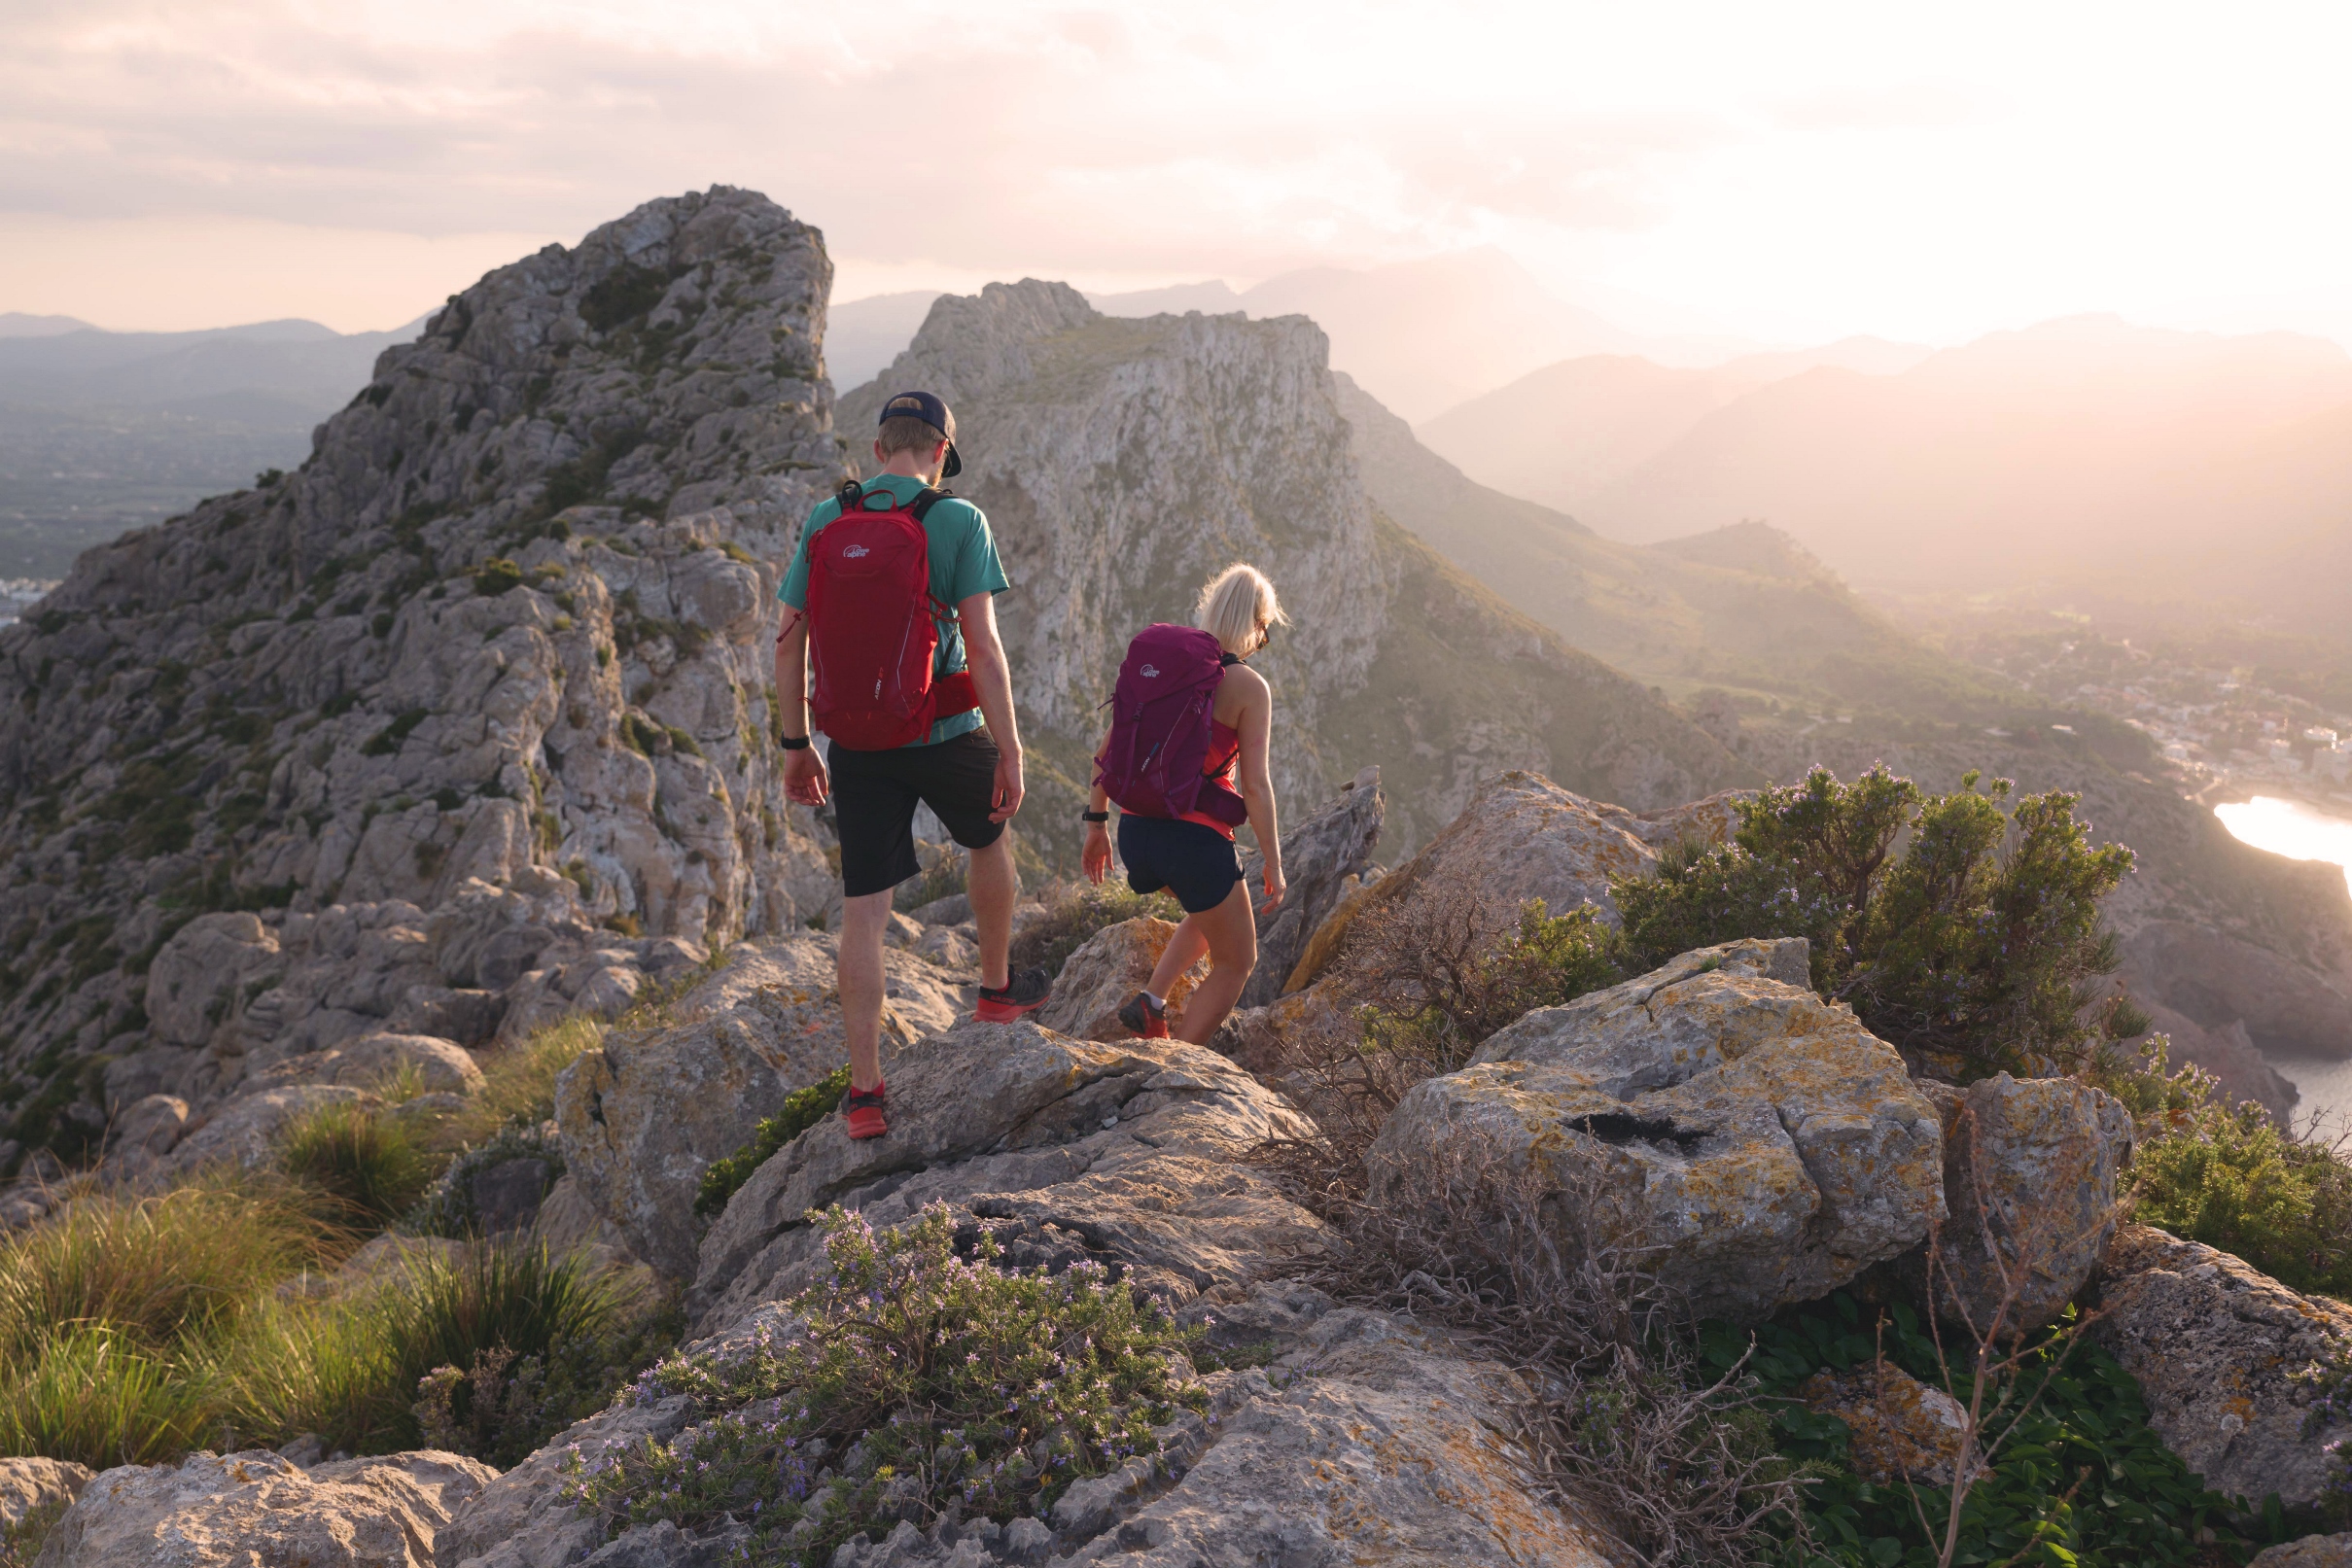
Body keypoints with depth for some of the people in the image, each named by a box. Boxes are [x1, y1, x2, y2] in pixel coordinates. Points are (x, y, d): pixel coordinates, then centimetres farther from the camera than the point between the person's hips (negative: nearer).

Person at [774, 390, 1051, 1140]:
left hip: (856, 743, 3)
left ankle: (866, 1091, 6)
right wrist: (1010, 750, -10)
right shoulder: (959, 520, -8)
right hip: (944, 733, -2)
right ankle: (996, 986, 45)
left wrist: (797, 746, 11)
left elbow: (789, 641, 3)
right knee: (988, 838, 28)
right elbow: (981, 643, -15)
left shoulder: (824, 520, 3)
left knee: (864, 909, 5)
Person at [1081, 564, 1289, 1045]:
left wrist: (1096, 824, 17)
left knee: (1212, 912, 35)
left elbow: (1108, 752, 8)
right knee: (1236, 963, 16)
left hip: (1136, 831, 6)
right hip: (1197, 839, -6)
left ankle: (1151, 1001, 19)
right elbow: (1255, 785, -12)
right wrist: (1273, 863, -3)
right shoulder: (1249, 688, -8)